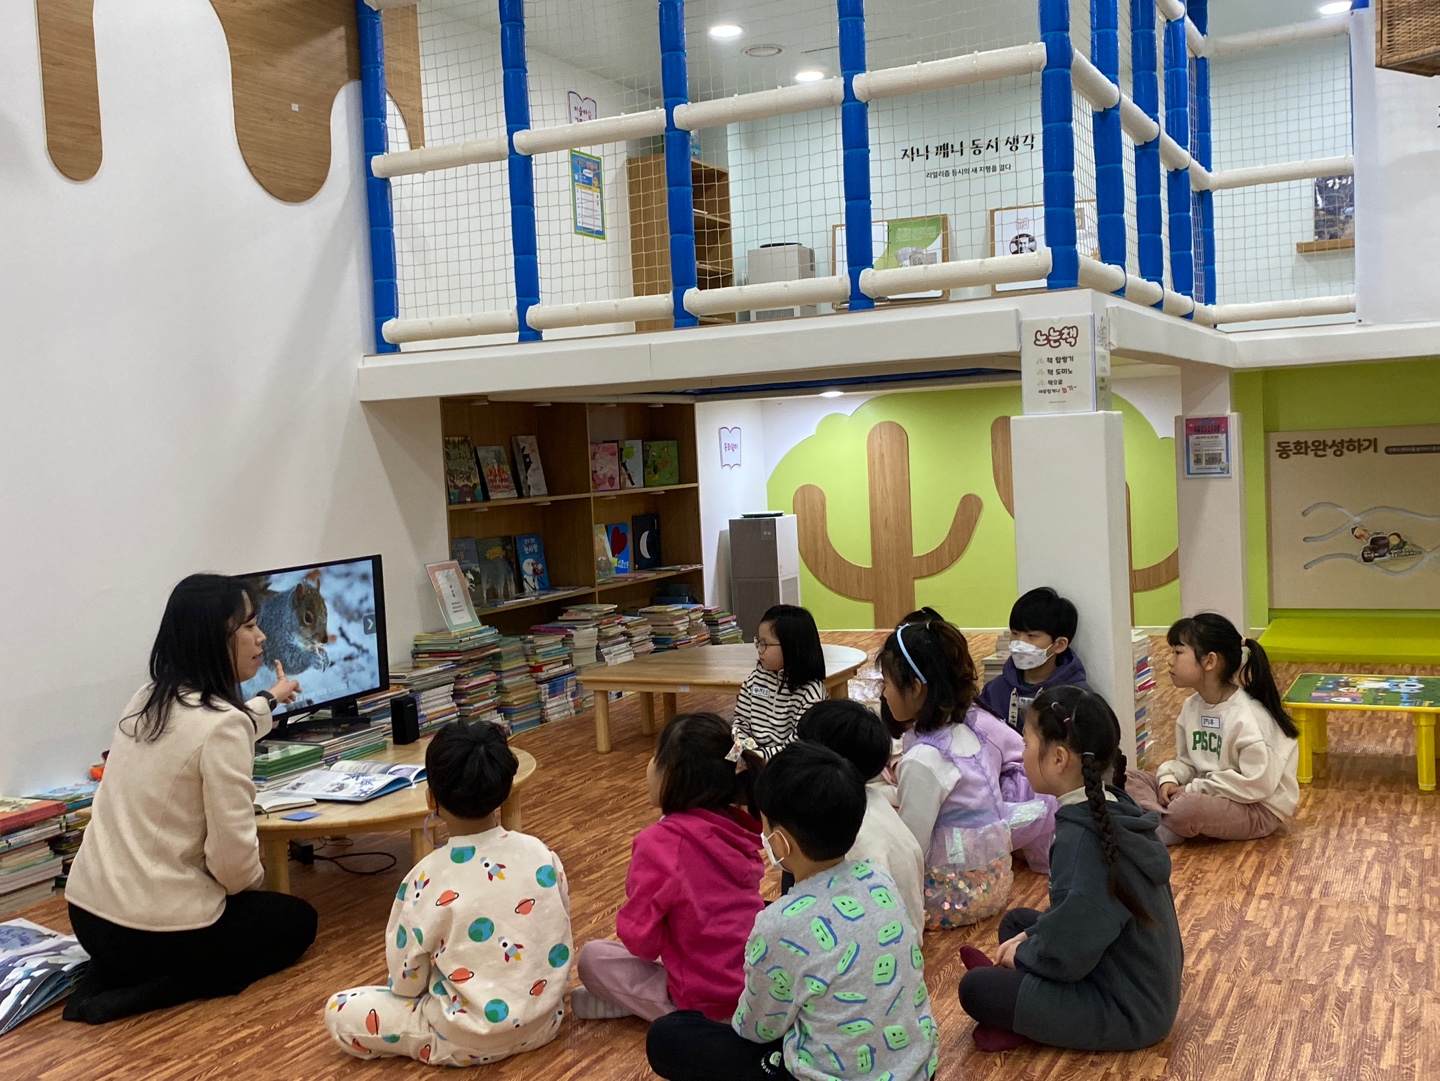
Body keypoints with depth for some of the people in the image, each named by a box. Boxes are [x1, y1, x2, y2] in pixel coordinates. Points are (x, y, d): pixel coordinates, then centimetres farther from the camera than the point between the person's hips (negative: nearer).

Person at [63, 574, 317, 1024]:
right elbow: (233, 856, -22)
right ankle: (147, 993, -1)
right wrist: (252, 881, 3)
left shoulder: (148, 701, 5)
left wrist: (267, 701, 48)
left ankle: (107, 977, 12)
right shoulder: (223, 725, -21)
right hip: (155, 931, -8)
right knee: (297, 920, 17)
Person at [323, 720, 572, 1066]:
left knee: (338, 1012, 7)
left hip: (472, 1040, -5)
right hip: (546, 1018, 5)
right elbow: (559, 933, 4)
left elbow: (405, 982, -10)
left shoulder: (426, 878, -20)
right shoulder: (541, 853, -10)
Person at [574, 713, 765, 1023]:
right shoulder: (736, 830, -3)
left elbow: (639, 936, -16)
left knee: (592, 957, 6)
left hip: (707, 1003, -7)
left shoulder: (660, 843, -22)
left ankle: (669, 1009, 2)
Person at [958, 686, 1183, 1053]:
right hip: (1143, 984, 10)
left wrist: (1023, 953, -5)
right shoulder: (1111, 810, 0)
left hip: (1128, 1011, -10)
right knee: (1016, 920, 18)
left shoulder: (1080, 838, -27)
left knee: (976, 990, -15)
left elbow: (1066, 955, -24)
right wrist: (1031, 937, 5)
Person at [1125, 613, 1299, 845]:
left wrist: (1194, 789, -21)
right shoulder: (1192, 706, 3)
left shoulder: (1247, 718, -23)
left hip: (1257, 809, -9)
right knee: (1131, 779, -5)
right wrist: (1169, 778, -9)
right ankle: (1160, 821, -30)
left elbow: (1257, 784, -26)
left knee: (1187, 808, -38)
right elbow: (1186, 760, 13)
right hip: (1205, 795, 9)